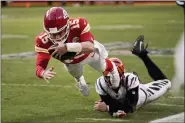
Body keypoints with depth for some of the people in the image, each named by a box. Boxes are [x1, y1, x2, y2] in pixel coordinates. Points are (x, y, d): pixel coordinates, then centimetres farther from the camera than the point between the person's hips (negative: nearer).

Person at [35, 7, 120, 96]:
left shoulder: (79, 25, -48)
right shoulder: (43, 41, -42)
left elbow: (90, 47, -59)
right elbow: (40, 66, -45)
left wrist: (67, 47, -74)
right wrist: (43, 73, -70)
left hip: (90, 52, 0)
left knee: (104, 67, 30)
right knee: (76, 74, 31)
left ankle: (113, 69, 66)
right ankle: (79, 80, 69)